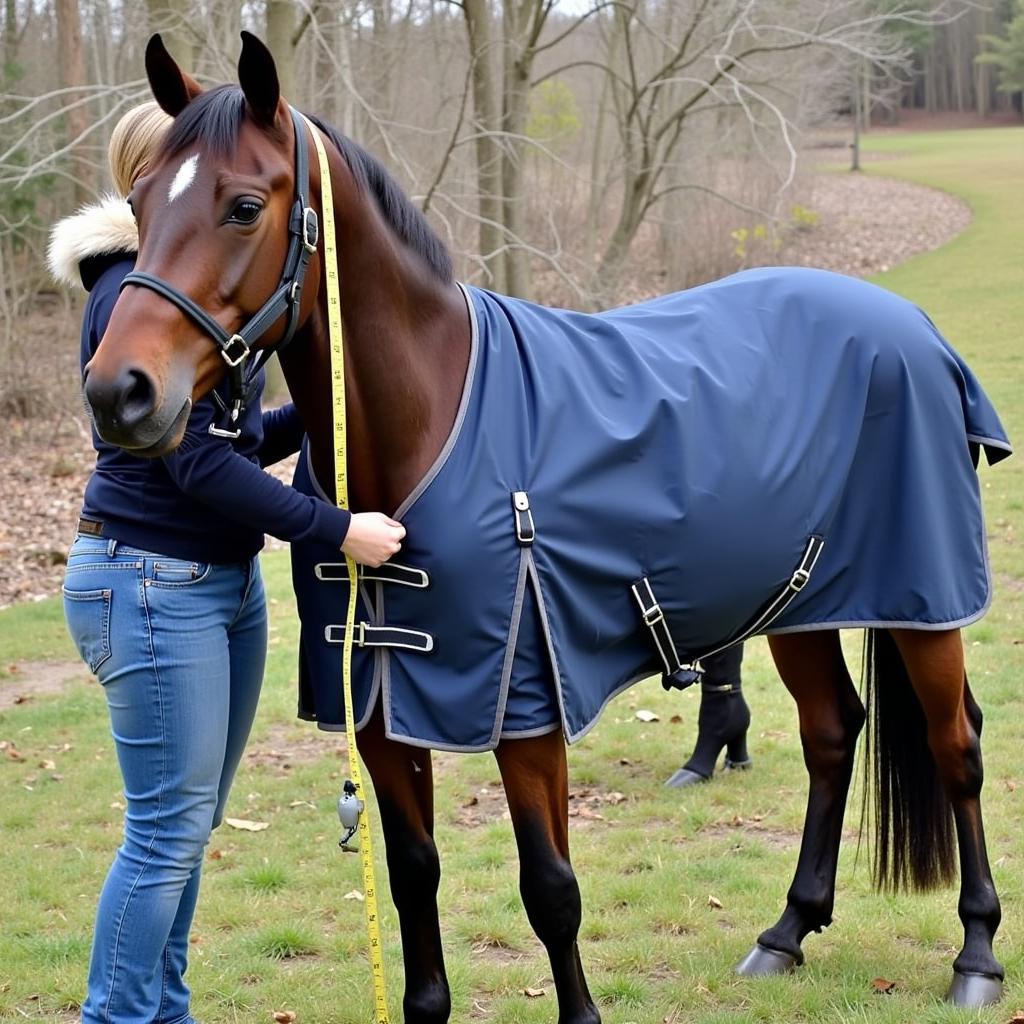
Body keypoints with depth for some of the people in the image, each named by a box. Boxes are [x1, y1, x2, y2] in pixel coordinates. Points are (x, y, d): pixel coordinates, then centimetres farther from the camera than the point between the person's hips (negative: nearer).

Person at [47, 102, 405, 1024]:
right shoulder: (137, 298, -18)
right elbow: (198, 463, -21)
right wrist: (337, 529, -20)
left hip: (226, 581, 10)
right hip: (152, 587, -10)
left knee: (191, 821, 15)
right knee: (169, 828, -4)